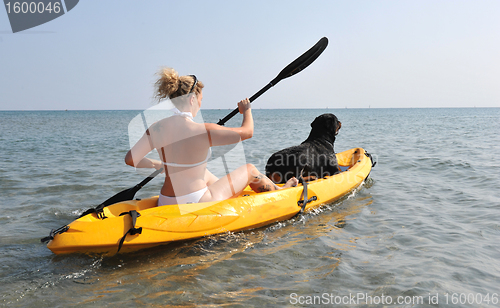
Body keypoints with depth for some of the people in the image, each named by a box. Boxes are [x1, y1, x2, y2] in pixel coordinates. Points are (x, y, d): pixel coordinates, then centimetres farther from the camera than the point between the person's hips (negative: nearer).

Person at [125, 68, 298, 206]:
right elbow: (247, 131, -10)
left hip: (166, 206, 7)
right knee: (250, 170, 15)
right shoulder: (204, 131, -22)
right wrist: (247, 110, 12)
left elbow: (130, 159, 0)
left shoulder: (156, 129, -6)